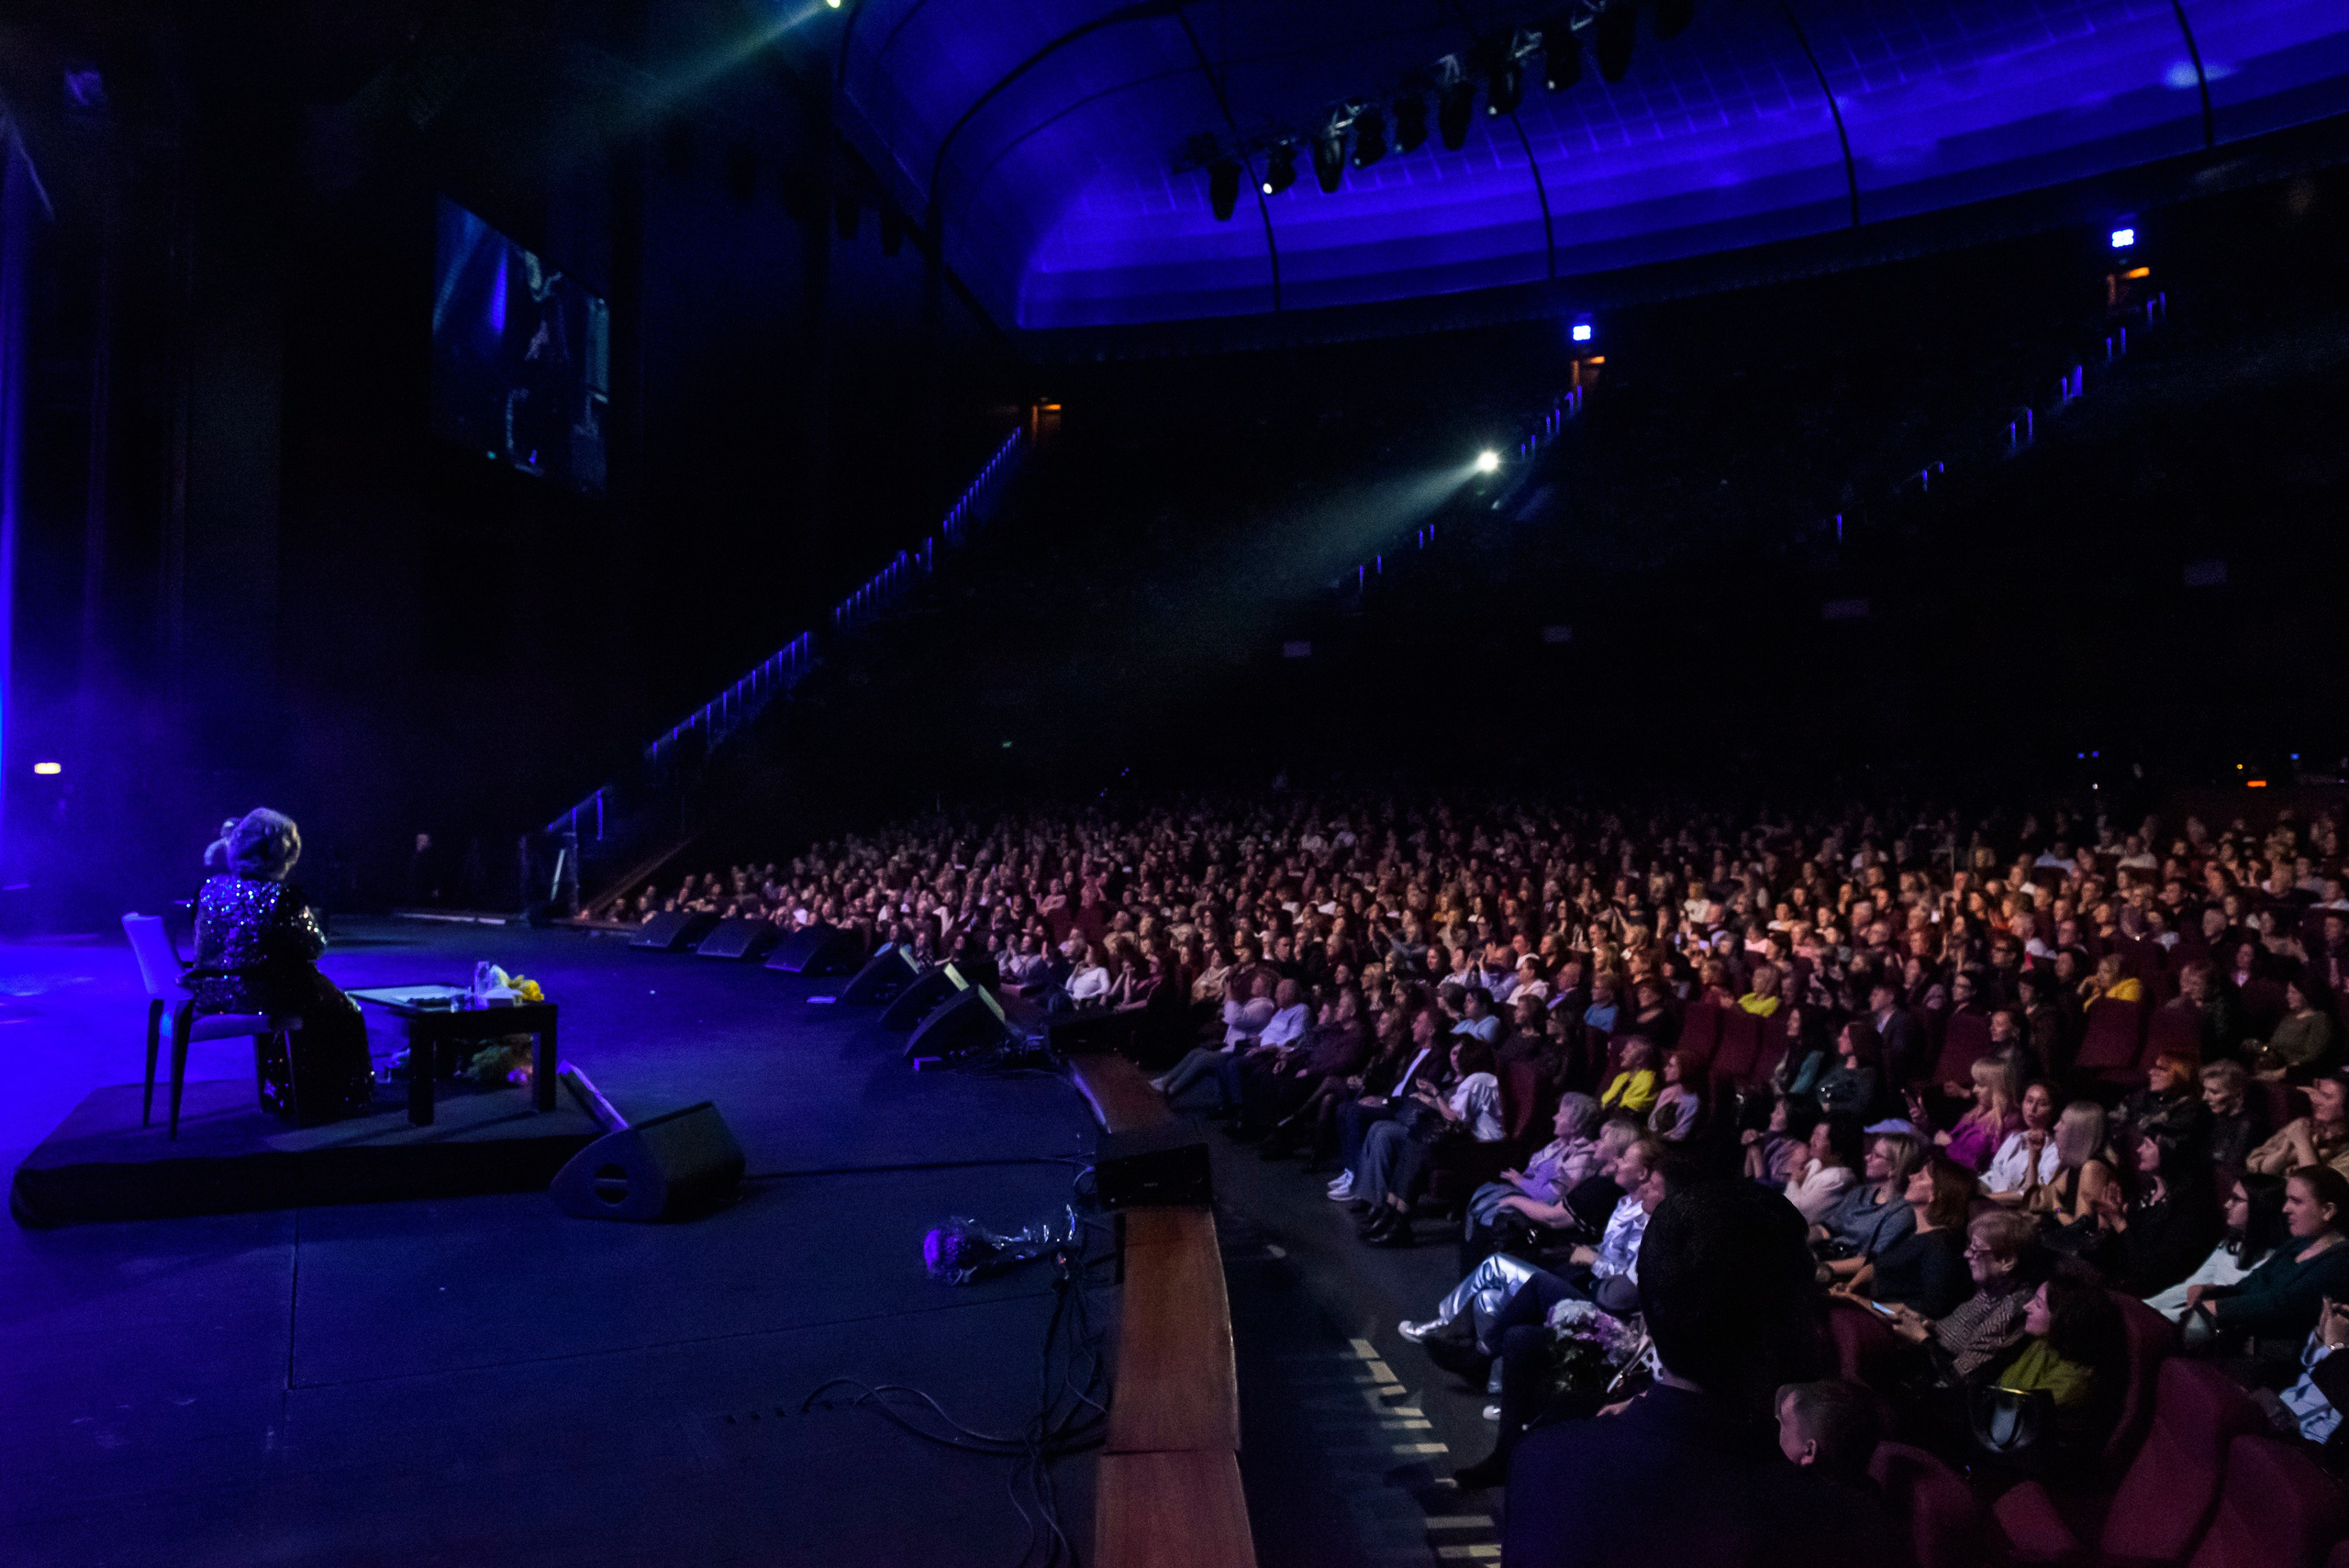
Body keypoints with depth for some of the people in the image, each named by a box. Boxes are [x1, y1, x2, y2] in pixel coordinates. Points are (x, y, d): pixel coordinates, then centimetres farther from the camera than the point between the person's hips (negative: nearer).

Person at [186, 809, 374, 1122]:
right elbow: (314, 948, -10)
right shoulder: (281, 896, -20)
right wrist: (309, 919, 9)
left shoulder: (212, 887, -2)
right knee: (342, 1012, 19)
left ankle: (279, 1094, 43)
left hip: (213, 992, 7)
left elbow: (206, 948, 9)